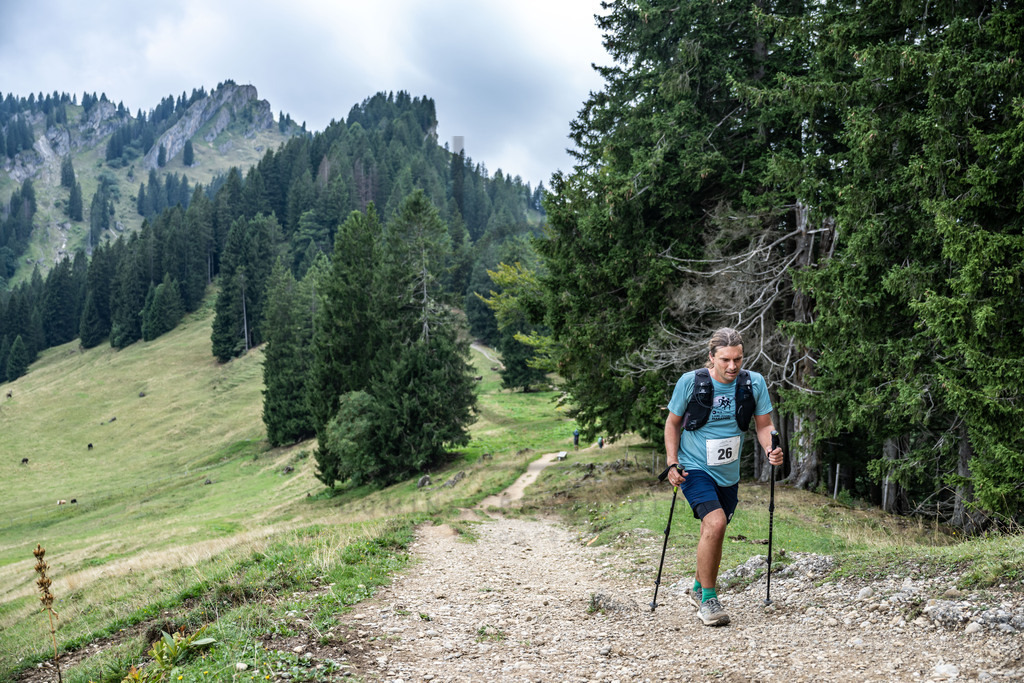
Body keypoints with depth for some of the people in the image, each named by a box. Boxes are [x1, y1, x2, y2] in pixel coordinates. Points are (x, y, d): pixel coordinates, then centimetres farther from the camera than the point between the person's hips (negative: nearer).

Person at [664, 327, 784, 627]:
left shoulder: (754, 383, -6)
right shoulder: (690, 382, -13)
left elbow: (763, 424, 2)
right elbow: (673, 423, -2)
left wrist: (771, 450, -19)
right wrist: (672, 463, -11)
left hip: (728, 474, 4)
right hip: (694, 468, -4)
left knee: (713, 533, 17)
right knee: (715, 523, -24)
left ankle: (698, 589, 40)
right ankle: (707, 600, -11)